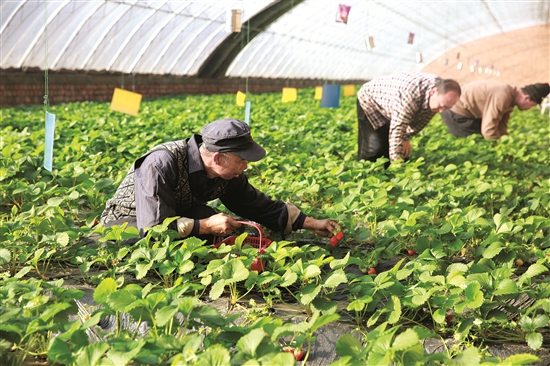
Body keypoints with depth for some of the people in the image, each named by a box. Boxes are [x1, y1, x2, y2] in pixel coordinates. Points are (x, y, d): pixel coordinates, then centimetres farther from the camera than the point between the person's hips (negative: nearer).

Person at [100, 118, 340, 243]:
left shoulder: (228, 175, -11)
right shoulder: (160, 166, -33)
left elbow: (261, 207, 0)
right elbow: (153, 229, -33)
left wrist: (312, 223, -6)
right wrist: (205, 226, -37)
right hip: (127, 224, -6)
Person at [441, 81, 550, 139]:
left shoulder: (511, 97, 4)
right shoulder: (503, 97, -29)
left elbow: (501, 127, 12)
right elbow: (488, 130, -29)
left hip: (459, 110, 10)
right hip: (456, 112, -10)